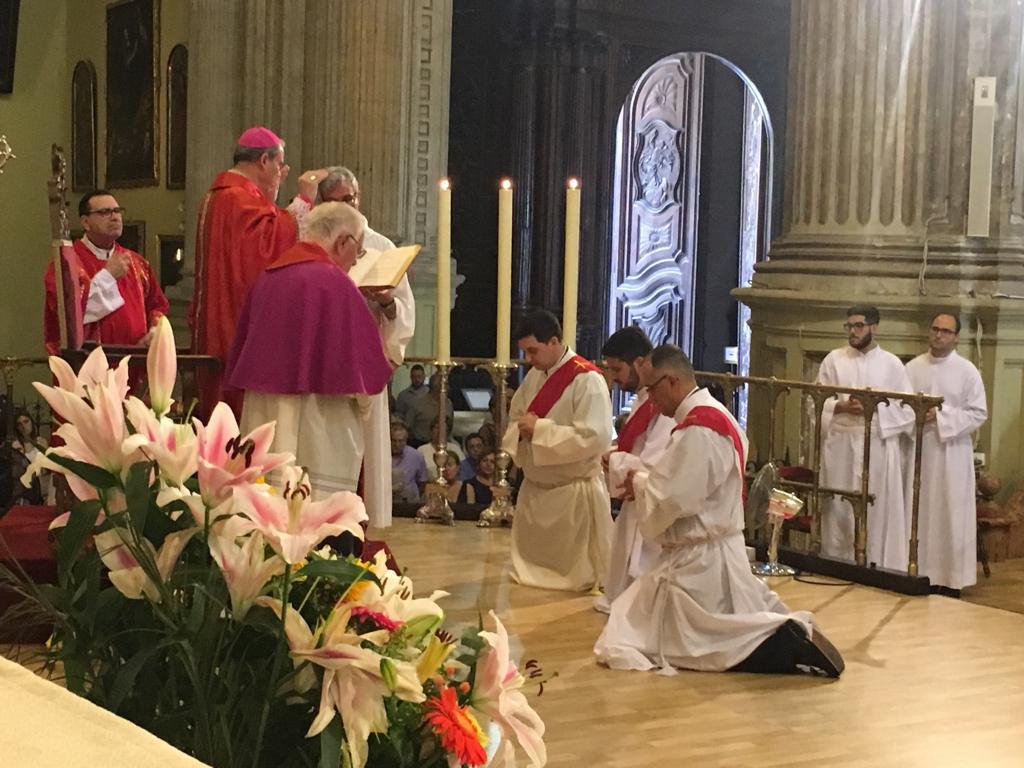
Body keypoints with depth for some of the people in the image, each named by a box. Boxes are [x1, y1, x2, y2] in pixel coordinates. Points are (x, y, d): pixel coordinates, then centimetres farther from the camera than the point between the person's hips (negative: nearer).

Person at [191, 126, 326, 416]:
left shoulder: (217, 196, 19)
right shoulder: (241, 200, -14)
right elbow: (271, 243, -26)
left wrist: (270, 196, 26)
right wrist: (303, 201, -19)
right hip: (242, 333, -11)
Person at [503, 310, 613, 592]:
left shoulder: (587, 379, -19)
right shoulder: (534, 376, 6)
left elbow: (595, 438, -27)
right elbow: (515, 419, 18)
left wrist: (540, 429, -23)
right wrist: (522, 430, -7)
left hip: (574, 492, -8)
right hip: (534, 487, 8)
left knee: (578, 576, 3)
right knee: (529, 565, 20)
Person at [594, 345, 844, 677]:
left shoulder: (697, 429, -23)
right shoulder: (711, 415, 9)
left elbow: (673, 499, -26)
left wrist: (639, 482, -7)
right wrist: (646, 479, 5)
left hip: (700, 557, -10)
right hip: (704, 551, 10)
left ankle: (795, 647, -8)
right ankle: (792, 634, 13)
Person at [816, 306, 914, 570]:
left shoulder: (892, 364, 4)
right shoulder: (834, 359, 7)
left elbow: (908, 411, 0)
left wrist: (874, 407, -14)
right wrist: (841, 406, -15)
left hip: (878, 446, -1)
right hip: (840, 445, 1)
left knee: (877, 513, -1)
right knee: (839, 511, 2)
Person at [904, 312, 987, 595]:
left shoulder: (967, 371, -1)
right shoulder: (912, 367, 7)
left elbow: (979, 413, -6)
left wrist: (941, 416, -15)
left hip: (951, 452, -3)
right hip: (916, 449, 3)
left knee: (950, 516, -1)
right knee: (917, 515, 4)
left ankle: (950, 578, 3)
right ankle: (917, 574, 10)